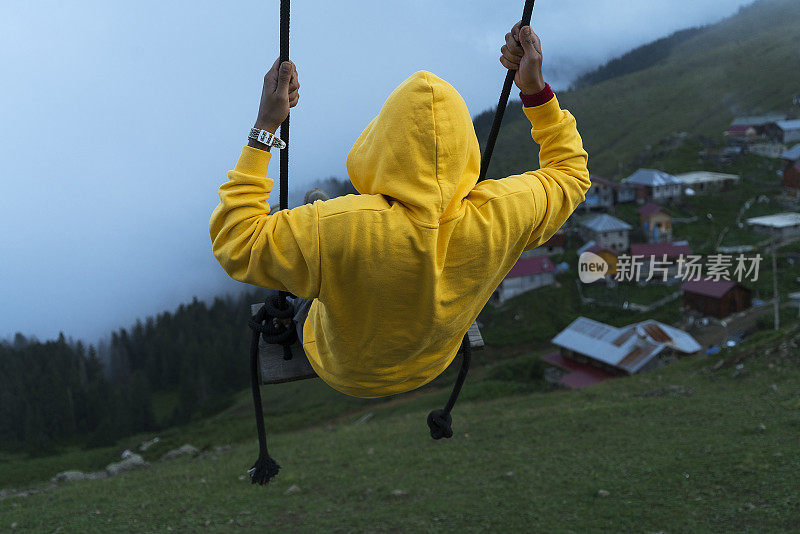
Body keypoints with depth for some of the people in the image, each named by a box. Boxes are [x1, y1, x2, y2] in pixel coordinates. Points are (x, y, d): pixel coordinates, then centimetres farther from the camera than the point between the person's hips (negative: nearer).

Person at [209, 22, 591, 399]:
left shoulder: (334, 230, -46)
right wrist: (536, 89, -14)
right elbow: (569, 173, -12)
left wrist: (264, 126, -29)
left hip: (344, 374, -4)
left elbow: (235, 245, -29)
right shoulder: (499, 215, -34)